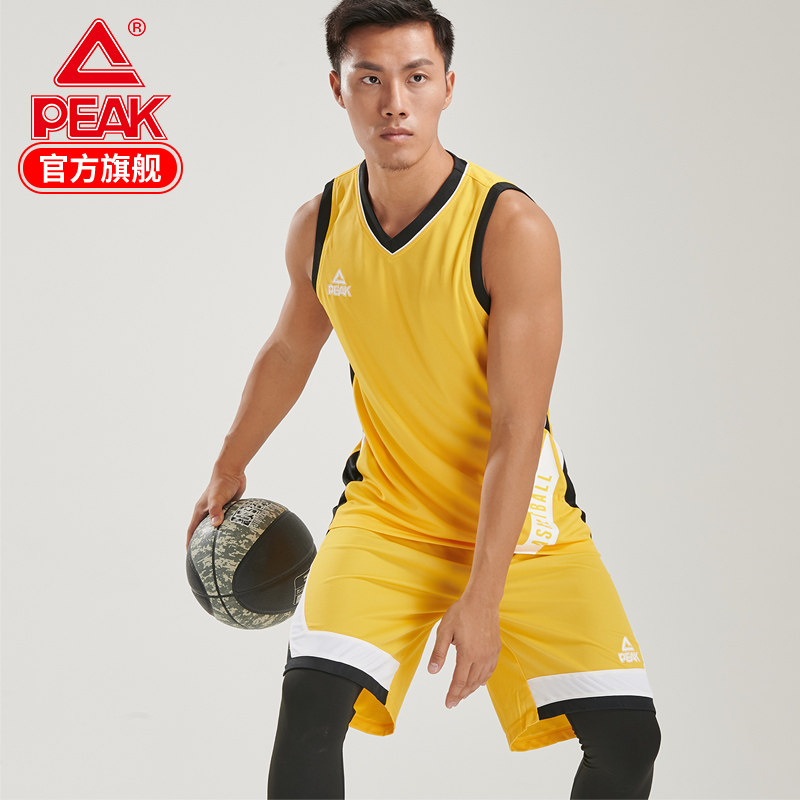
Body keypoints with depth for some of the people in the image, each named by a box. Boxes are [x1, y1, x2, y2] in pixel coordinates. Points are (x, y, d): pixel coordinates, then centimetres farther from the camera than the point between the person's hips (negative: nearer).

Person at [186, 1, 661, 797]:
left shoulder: (512, 228, -21)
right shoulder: (318, 226, -7)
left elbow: (516, 432, -21)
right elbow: (288, 350, 15)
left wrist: (481, 599, -23)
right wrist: (229, 470, 25)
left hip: (517, 515, -2)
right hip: (386, 508, 2)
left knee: (626, 733, -9)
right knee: (311, 701, -20)